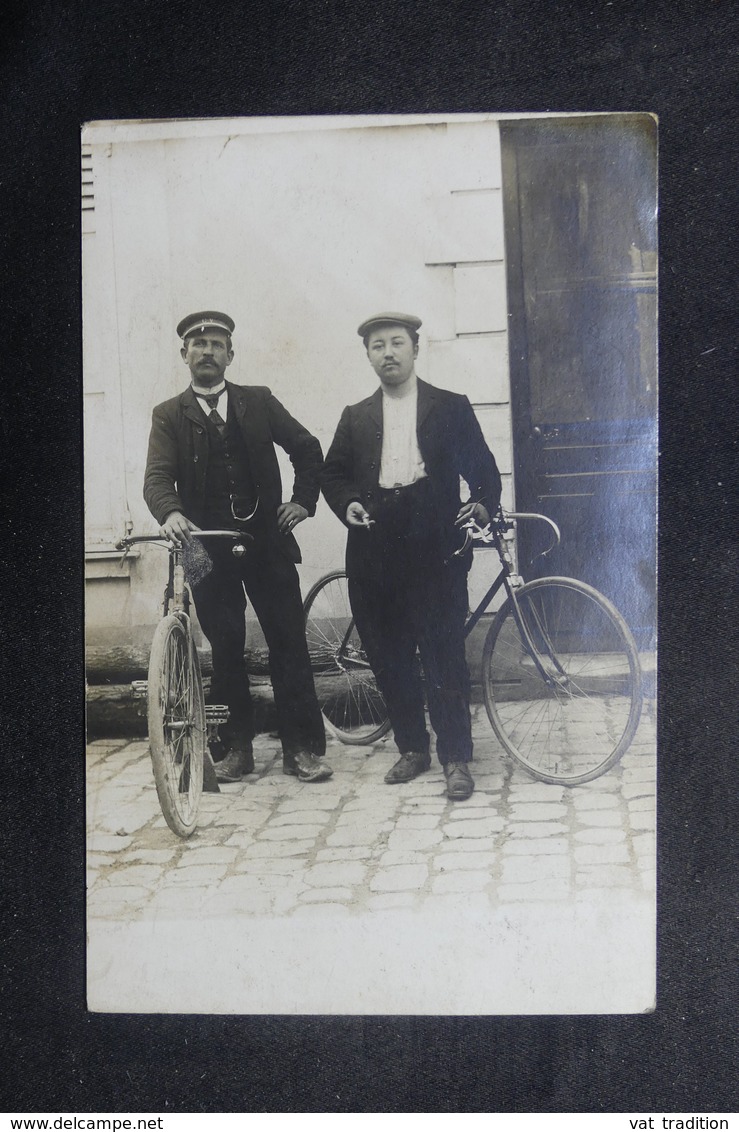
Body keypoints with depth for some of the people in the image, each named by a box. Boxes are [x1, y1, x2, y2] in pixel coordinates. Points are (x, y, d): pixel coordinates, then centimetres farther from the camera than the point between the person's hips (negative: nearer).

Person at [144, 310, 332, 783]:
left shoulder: (258, 401, 8)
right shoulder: (169, 416, 4)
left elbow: (308, 448, 14)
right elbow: (158, 476, -10)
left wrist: (304, 500, 3)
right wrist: (170, 513, -30)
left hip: (267, 541, 0)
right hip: (208, 548, 0)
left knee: (289, 644, 0)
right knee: (225, 650, 5)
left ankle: (303, 747, 7)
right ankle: (235, 748, 16)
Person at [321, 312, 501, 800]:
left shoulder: (451, 408, 10)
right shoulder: (355, 417, 18)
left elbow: (483, 468, 9)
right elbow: (332, 473, 17)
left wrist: (483, 504, -9)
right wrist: (347, 503, -3)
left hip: (435, 545, -3)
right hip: (376, 548, 4)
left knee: (444, 653, -6)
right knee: (389, 656, 6)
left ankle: (456, 757, 3)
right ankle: (412, 747, 20)